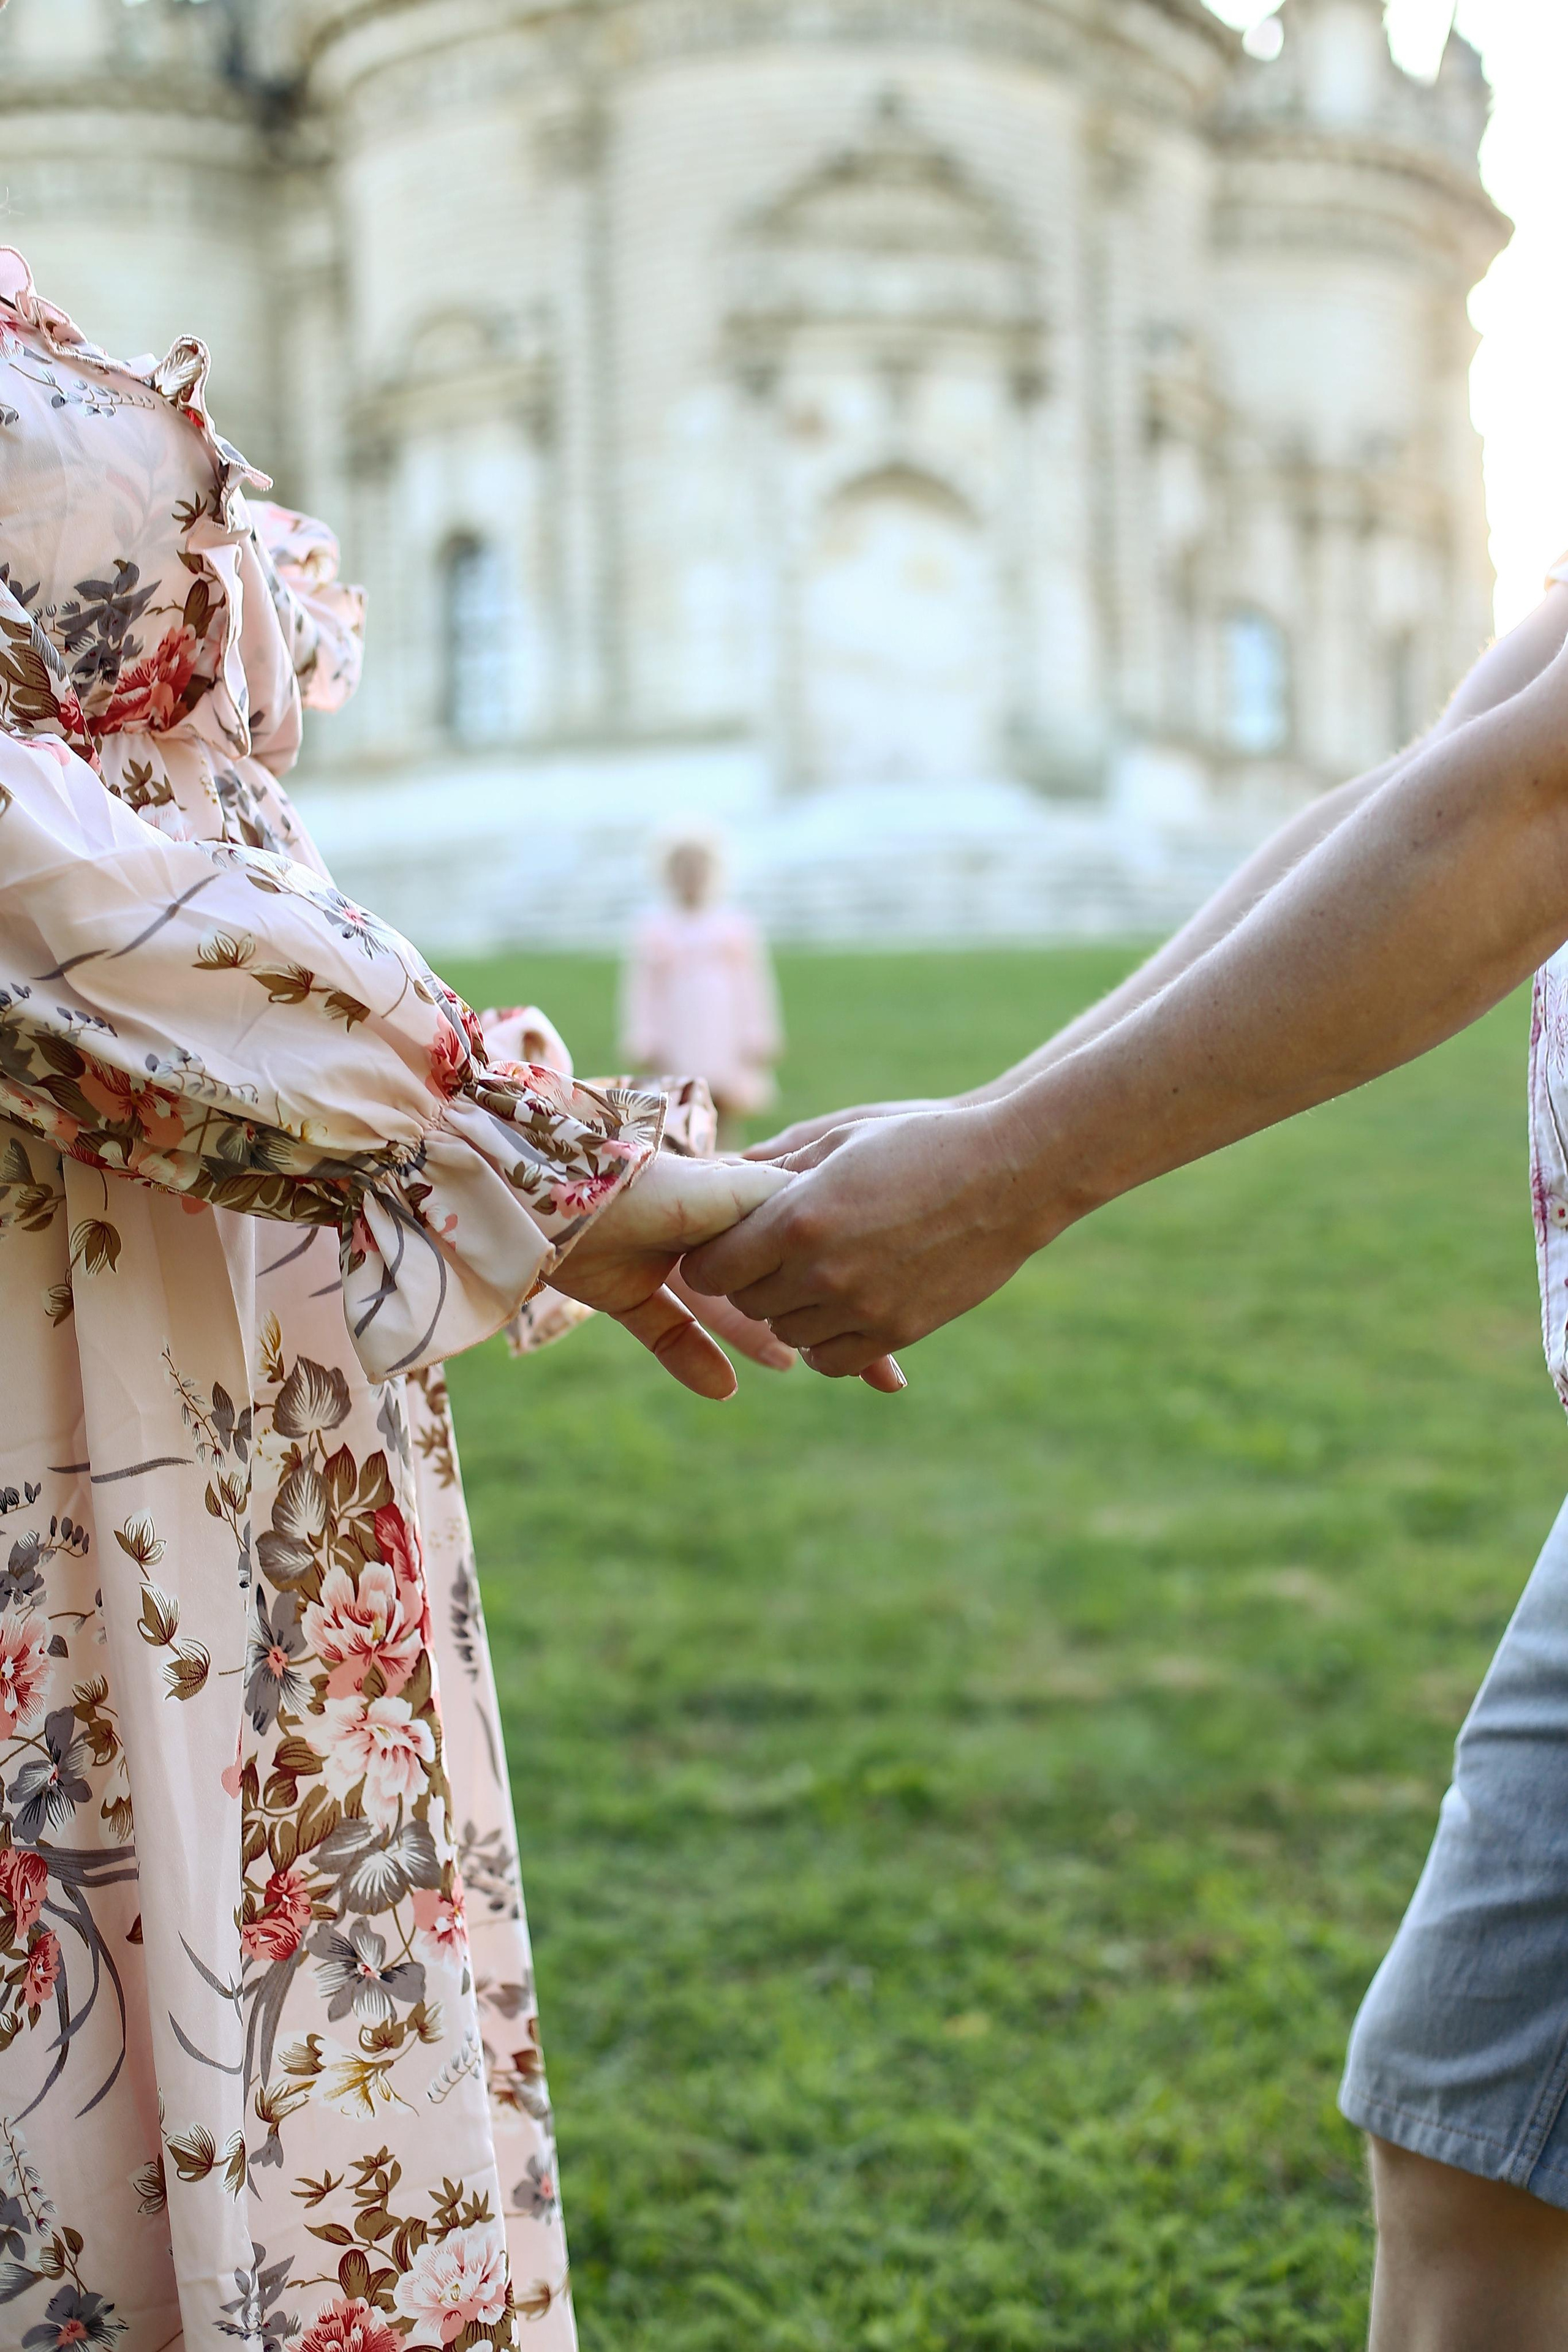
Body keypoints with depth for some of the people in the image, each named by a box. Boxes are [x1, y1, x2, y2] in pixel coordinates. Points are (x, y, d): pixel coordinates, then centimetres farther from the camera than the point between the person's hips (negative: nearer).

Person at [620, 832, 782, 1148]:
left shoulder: (738, 927, 11)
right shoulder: (652, 932, 8)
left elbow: (754, 988, 13)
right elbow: (640, 992, 7)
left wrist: (760, 1039, 8)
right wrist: (643, 1043, 1)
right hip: (675, 1060, -1)